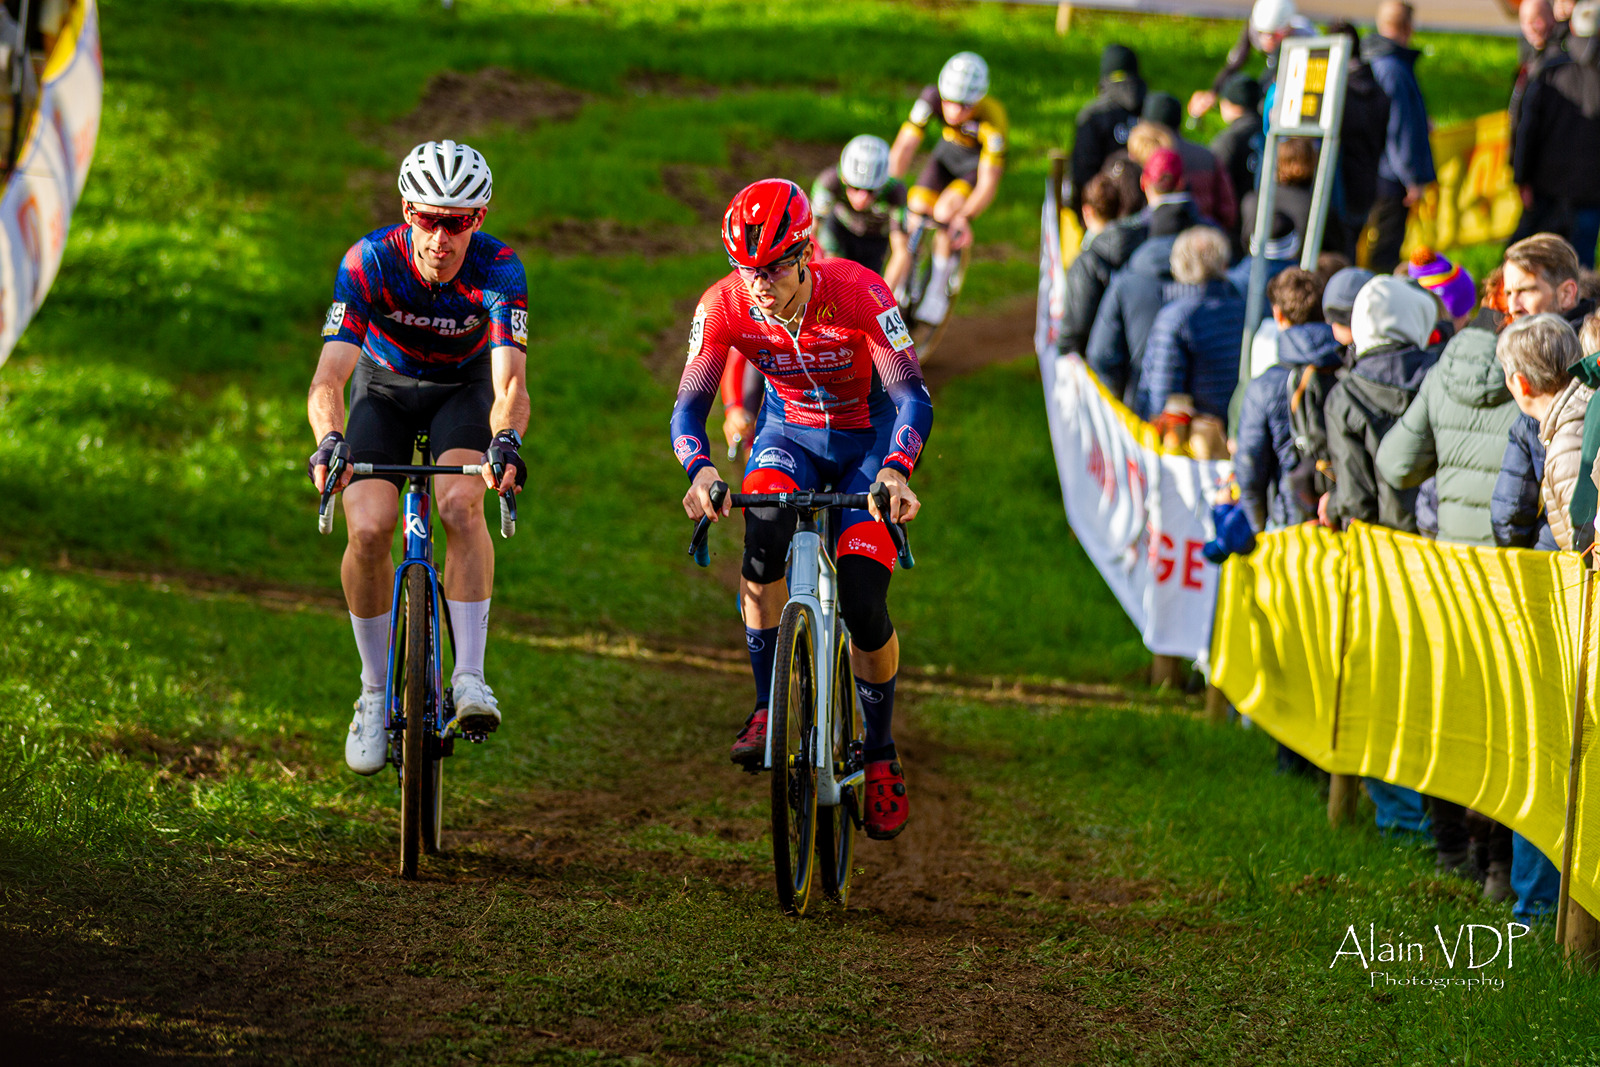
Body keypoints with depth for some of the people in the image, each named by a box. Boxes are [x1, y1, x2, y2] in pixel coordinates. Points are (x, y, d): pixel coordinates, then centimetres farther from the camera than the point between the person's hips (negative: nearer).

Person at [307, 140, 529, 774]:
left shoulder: (498, 271, -30)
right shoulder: (369, 262, -30)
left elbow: (511, 381, -39)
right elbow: (330, 375, -36)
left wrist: (506, 441, -61)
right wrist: (330, 442, -57)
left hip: (463, 386, 0)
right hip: (385, 385, 0)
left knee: (461, 504, -29)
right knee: (368, 528, -20)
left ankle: (470, 677, -24)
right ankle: (376, 692, -2)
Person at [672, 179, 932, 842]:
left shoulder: (859, 294, -30)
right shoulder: (724, 306, -22)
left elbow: (912, 395, -31)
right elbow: (689, 404, -22)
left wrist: (895, 470, -49)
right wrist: (700, 469, -43)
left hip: (869, 442, -2)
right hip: (790, 434, 2)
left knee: (863, 605, -15)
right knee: (765, 530, -33)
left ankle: (881, 757, 9)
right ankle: (768, 708, -19)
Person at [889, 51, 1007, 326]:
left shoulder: (992, 119, -37)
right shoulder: (932, 98, -31)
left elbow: (988, 182, -37)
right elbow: (904, 145, -30)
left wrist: (965, 218, -51)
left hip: (981, 162, -4)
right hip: (949, 152, 4)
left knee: (945, 213, -24)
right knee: (917, 209, -13)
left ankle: (938, 293, -9)